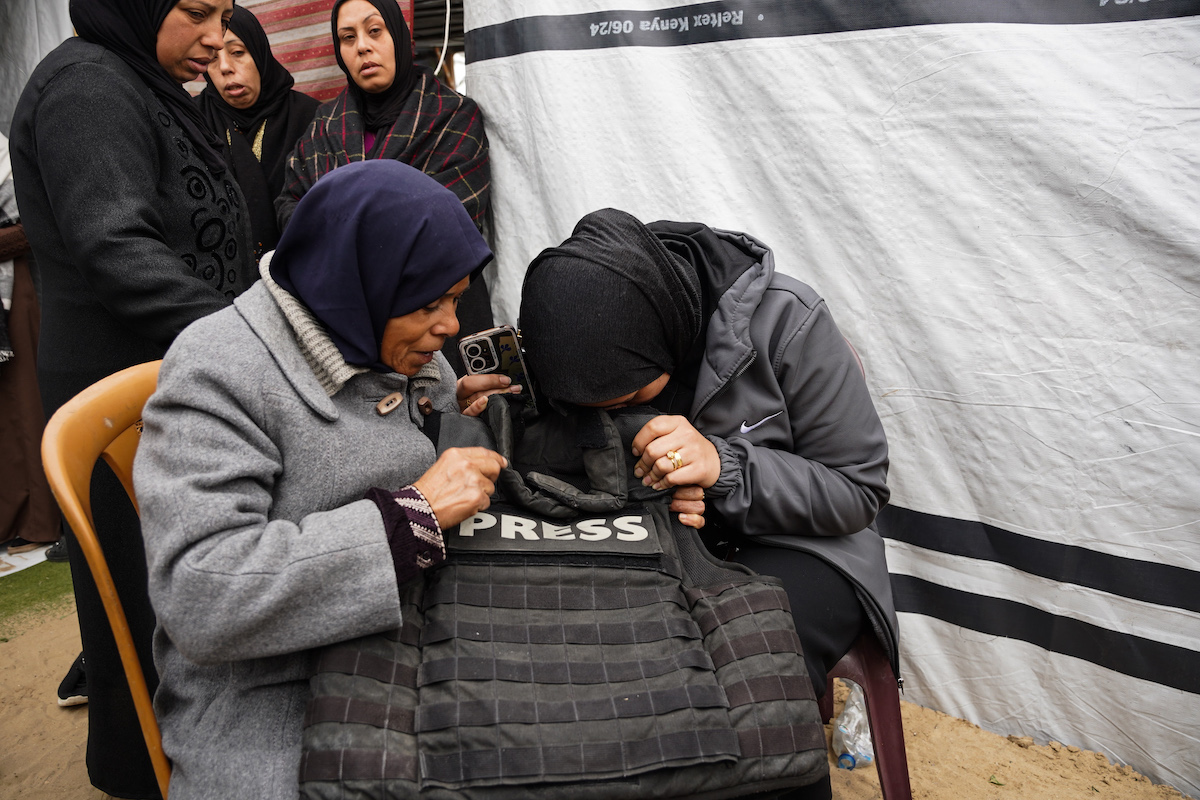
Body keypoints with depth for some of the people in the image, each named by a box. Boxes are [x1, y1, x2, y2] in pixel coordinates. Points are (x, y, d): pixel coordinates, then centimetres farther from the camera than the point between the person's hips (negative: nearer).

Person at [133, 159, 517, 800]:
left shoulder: (402, 346, 6)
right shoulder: (216, 374, -16)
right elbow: (196, 596, -25)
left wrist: (453, 406, 1)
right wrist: (414, 515, -27)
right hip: (271, 693, -6)